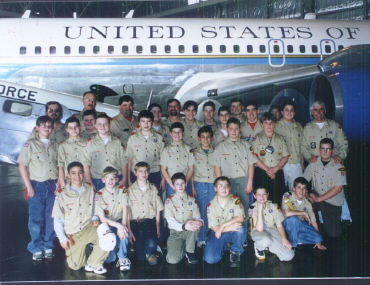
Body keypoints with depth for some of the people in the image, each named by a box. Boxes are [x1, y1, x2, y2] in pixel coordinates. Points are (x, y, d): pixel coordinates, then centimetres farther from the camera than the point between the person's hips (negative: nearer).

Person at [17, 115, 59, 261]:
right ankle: (37, 249, 11)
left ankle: (48, 246, 18)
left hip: (53, 186, 3)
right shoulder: (30, 144, 1)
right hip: (36, 185, -3)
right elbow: (22, 166, -3)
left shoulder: (55, 145, 12)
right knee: (36, 218, -1)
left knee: (51, 218, 5)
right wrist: (28, 186, -9)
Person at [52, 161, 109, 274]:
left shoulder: (90, 190, -1)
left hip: (88, 227, 1)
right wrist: (62, 238, -6)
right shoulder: (62, 194, -8)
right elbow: (57, 219, -2)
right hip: (72, 234, -1)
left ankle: (94, 263, -8)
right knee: (75, 266, -4)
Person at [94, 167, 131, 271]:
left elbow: (125, 209, -9)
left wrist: (123, 225, -28)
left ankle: (122, 257, -10)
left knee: (123, 232, -35)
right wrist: (118, 225, -29)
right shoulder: (99, 195, -10)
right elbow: (102, 218, -15)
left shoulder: (122, 190, -3)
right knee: (108, 259, -20)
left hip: (120, 221, 2)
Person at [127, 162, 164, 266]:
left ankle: (150, 253, 5)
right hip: (135, 221, -1)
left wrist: (157, 228, 2)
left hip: (150, 220, 1)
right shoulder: (130, 190, 3)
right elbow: (127, 211, 0)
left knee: (151, 244, -28)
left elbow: (158, 210, 10)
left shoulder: (153, 189, 9)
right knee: (140, 256, -11)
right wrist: (129, 230, -7)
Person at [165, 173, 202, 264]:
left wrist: (199, 222, -25)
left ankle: (190, 251, -12)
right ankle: (181, 248, 9)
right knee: (173, 259, -25)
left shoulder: (192, 200, 8)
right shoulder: (169, 200, 0)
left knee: (194, 225, -35)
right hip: (176, 232, -2)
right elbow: (170, 221, -12)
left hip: (190, 232, 2)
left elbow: (197, 217, 2)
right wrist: (183, 226, -31)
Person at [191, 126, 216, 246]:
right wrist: (193, 188, -2)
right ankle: (201, 239, 10)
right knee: (201, 212, -1)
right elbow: (191, 172, 5)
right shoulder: (195, 153, 7)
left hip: (213, 184, 1)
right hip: (199, 184, -1)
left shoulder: (215, 152, 10)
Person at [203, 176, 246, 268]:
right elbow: (214, 228, -11)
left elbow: (240, 218, -18)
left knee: (241, 229, -35)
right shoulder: (211, 205, -7)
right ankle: (223, 247, 15)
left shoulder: (235, 200, -6)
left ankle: (235, 252, -5)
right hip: (218, 233, 0)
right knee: (210, 259, -20)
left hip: (234, 232, 0)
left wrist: (223, 225, -23)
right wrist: (230, 228, -28)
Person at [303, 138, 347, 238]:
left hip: (333, 201, -3)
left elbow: (338, 188, -13)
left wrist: (319, 199, -16)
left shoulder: (338, 166, -8)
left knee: (333, 233, -12)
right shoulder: (313, 163, 3)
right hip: (317, 198, 3)